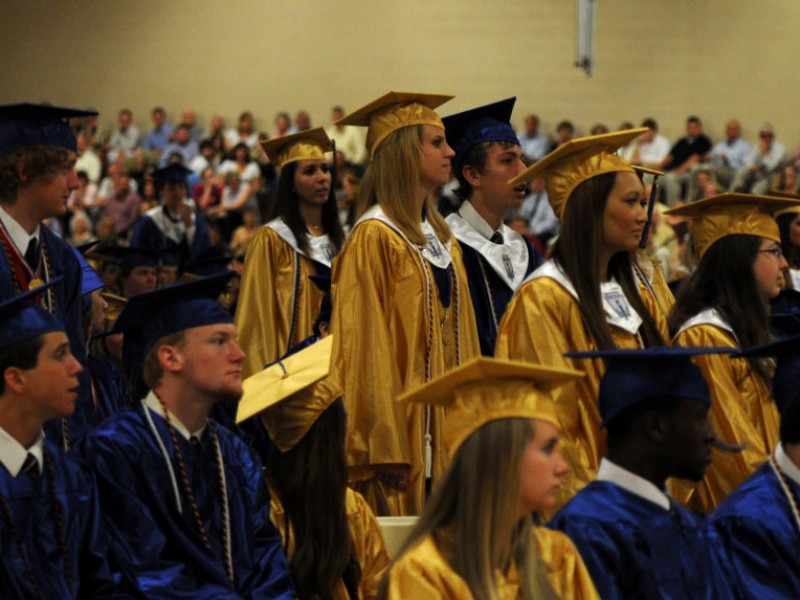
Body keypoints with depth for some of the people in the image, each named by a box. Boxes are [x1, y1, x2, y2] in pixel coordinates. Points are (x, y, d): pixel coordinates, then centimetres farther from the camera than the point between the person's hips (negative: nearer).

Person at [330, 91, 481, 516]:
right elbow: (366, 346, -15)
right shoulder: (374, 238, -10)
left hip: (446, 427, 8)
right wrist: (386, 447, -19)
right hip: (404, 428, -8)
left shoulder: (441, 238, 16)